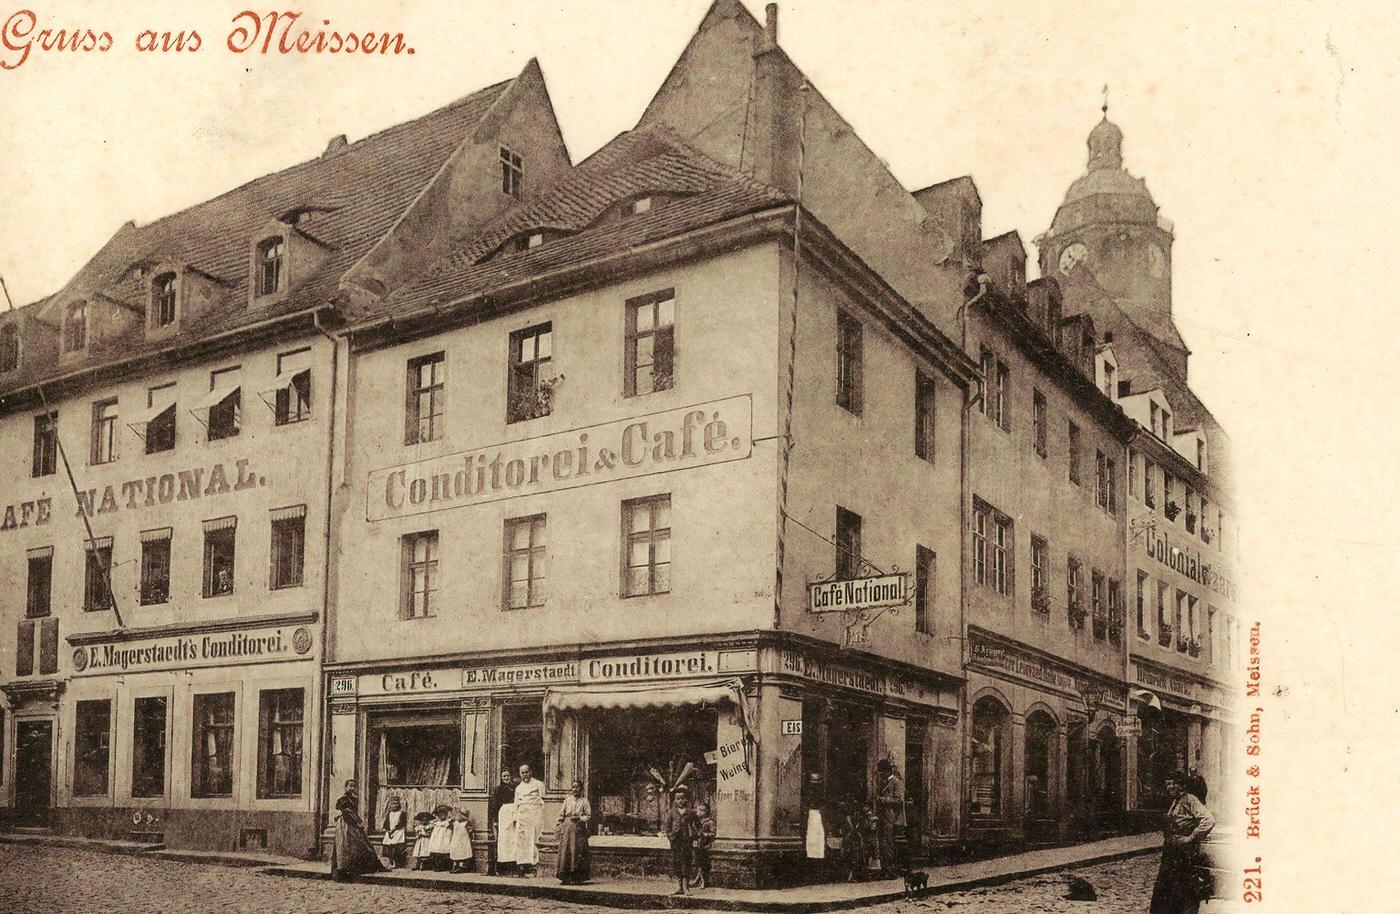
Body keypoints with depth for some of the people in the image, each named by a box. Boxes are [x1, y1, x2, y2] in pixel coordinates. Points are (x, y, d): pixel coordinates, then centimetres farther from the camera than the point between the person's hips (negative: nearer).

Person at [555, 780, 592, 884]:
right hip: (567, 828, 2)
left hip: (579, 829, -2)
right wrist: (557, 826, 2)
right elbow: (561, 814, 10)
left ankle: (576, 877, 0)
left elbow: (589, 816, 1)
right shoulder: (568, 799, 10)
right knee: (565, 851, -4)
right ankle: (565, 877, 0)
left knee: (577, 852, -5)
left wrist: (579, 818, -12)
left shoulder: (584, 801, 4)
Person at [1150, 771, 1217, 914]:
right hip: (1170, 855, 9)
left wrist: (1191, 838, -20)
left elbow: (1209, 820, -24)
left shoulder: (1190, 800, -11)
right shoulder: (1172, 803, 16)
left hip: (1185, 855, -9)